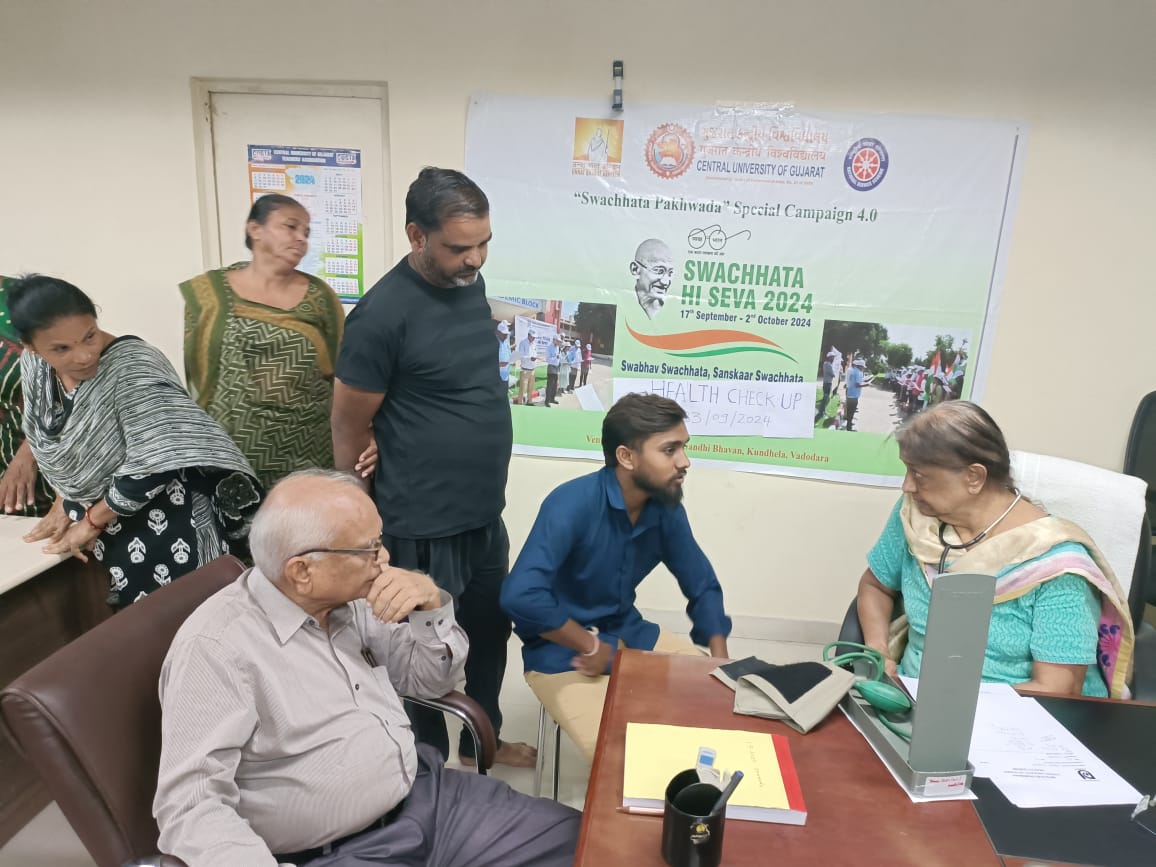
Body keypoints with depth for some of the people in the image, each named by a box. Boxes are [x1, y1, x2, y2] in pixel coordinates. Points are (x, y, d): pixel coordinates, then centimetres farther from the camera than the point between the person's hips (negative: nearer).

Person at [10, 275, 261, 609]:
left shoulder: (133, 367, -27)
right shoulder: (33, 366, -4)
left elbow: (156, 460, -31)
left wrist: (91, 521, -18)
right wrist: (63, 503, 7)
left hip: (160, 526, -7)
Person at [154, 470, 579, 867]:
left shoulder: (348, 602, 3)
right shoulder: (215, 647, -19)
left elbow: (432, 679, 10)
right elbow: (191, 803, -21)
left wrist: (431, 602, -8)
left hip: (427, 795, 7)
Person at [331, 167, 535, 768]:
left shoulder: (470, 283, 3)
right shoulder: (384, 312, -20)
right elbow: (348, 429, -12)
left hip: (485, 513, 8)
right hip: (424, 528, -7)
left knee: (490, 631, 23)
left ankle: (481, 740, 47)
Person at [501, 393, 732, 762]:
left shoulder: (667, 509, -6)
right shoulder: (573, 504, -25)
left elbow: (703, 587, 6)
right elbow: (520, 596, -35)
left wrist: (722, 662, -8)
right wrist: (591, 646, -23)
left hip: (628, 634, 6)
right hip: (563, 653, -6)